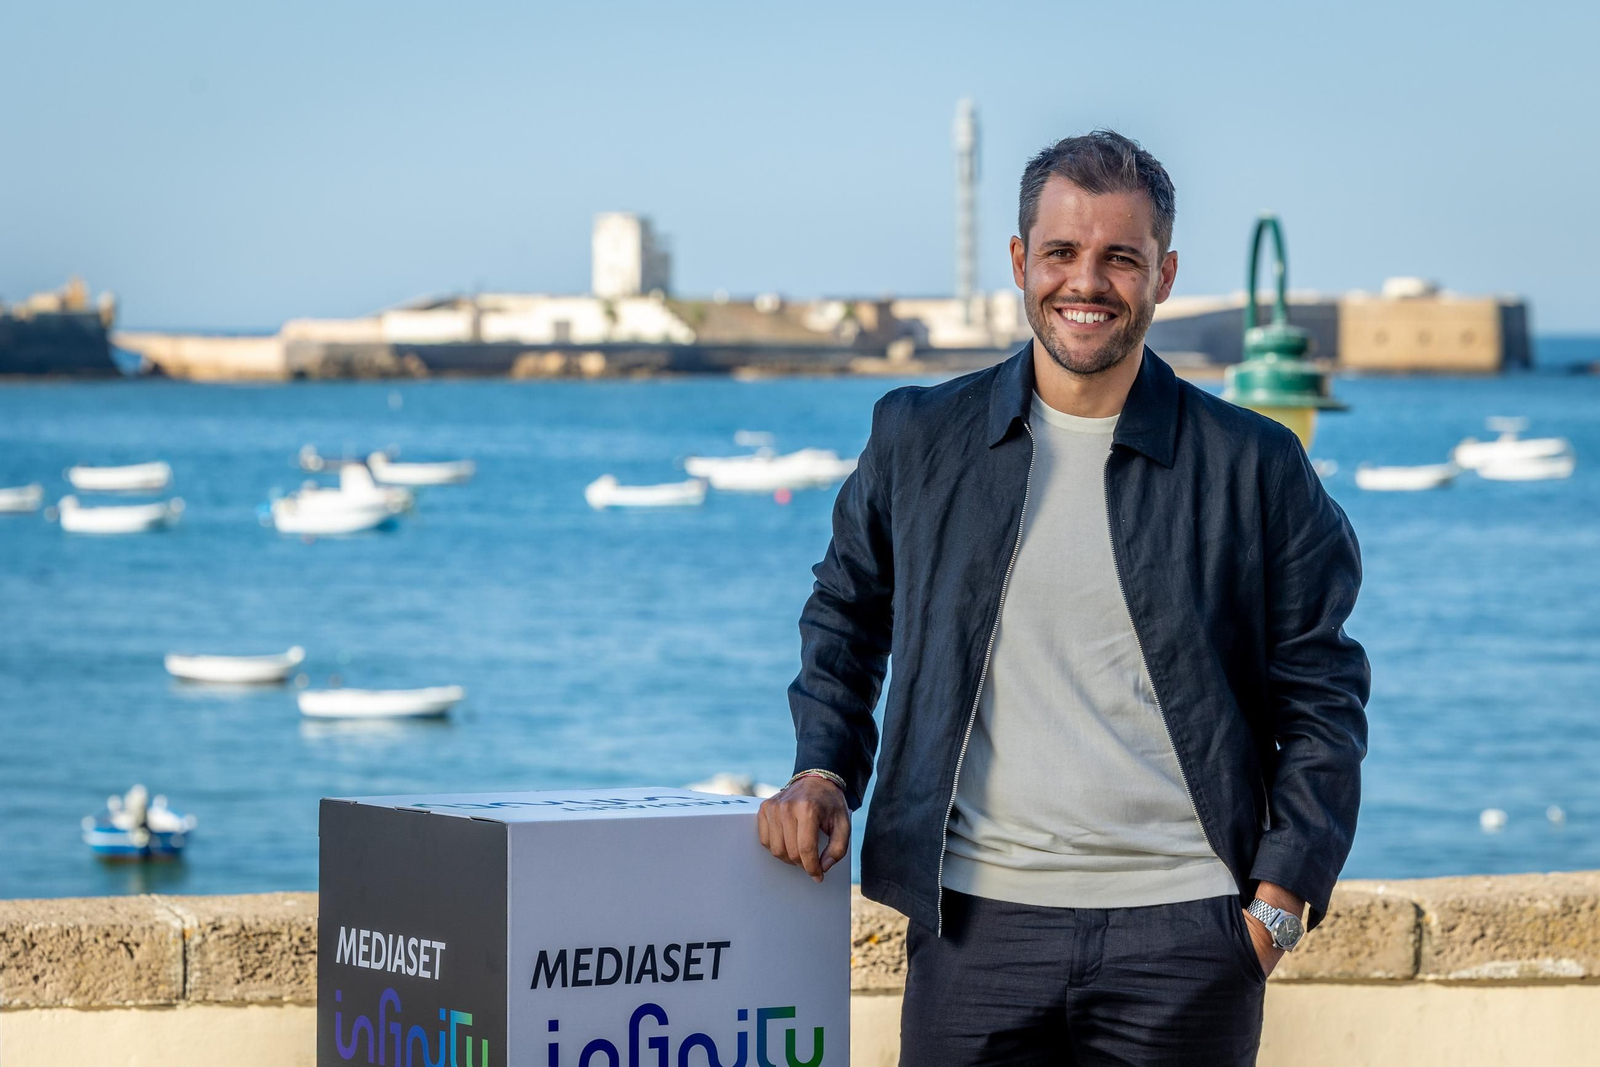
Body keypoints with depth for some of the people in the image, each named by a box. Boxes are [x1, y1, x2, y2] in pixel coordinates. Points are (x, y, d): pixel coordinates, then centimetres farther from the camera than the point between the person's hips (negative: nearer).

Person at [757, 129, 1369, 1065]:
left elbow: (1321, 704, 7)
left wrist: (1278, 905, -1)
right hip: (976, 920, 1)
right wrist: (824, 770, 9)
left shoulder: (1257, 468, 3)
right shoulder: (919, 438, 8)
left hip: (1182, 932, -1)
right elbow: (846, 619, 24)